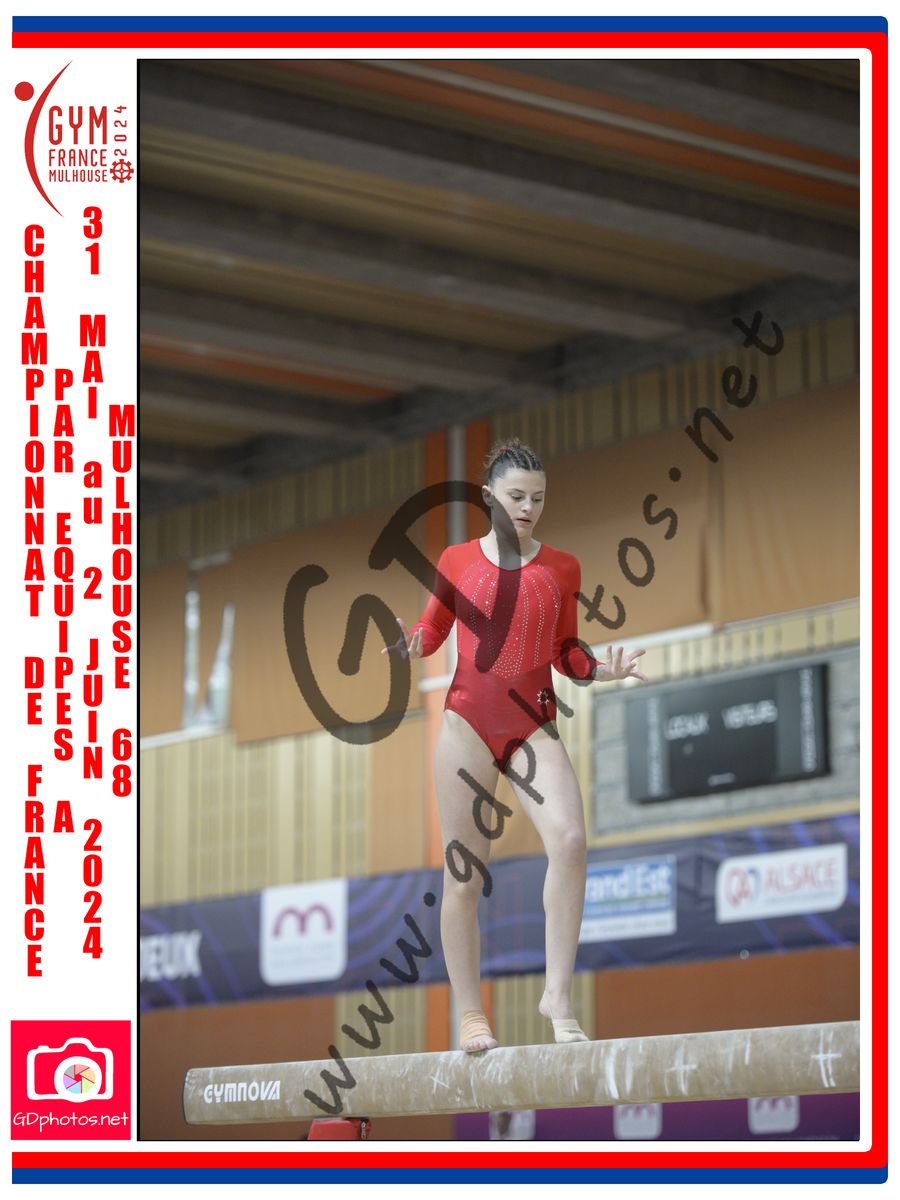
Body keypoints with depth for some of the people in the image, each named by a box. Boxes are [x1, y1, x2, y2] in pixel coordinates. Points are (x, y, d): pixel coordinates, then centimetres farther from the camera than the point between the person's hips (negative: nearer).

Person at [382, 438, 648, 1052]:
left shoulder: (562, 567, 11)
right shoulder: (458, 561, 7)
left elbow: (566, 652, 14)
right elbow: (432, 630, 13)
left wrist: (602, 668, -6)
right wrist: (406, 642, -10)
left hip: (534, 724, 1)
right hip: (470, 721, -1)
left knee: (570, 839, -23)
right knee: (464, 873, -1)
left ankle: (559, 993, -18)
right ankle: (470, 1014, 8)